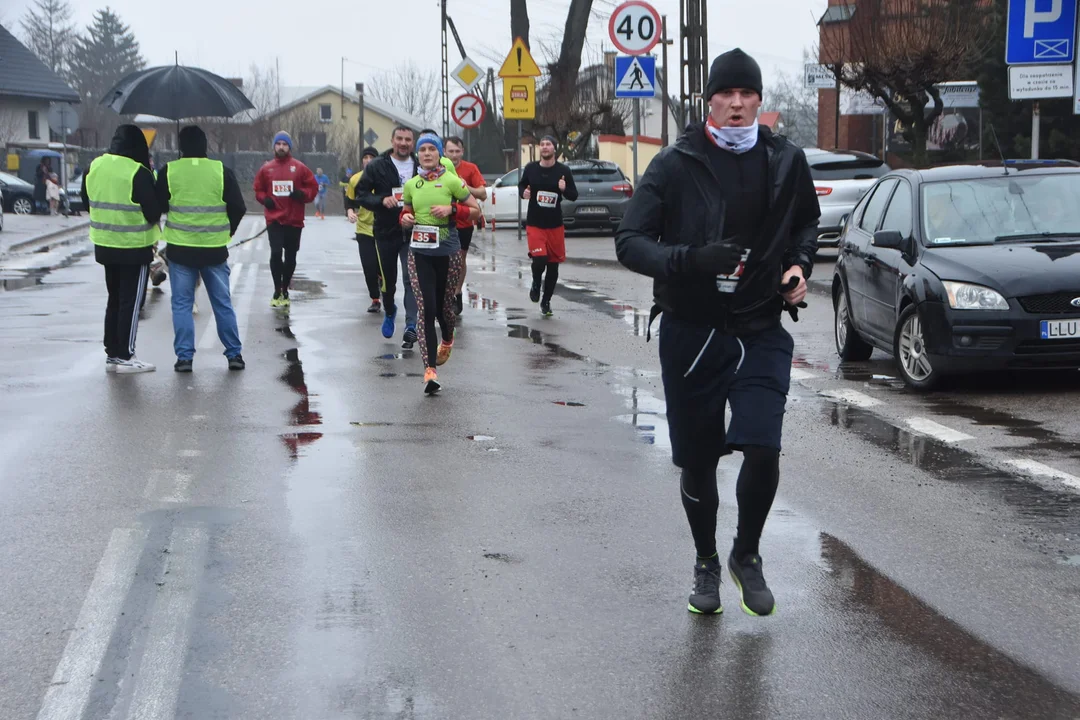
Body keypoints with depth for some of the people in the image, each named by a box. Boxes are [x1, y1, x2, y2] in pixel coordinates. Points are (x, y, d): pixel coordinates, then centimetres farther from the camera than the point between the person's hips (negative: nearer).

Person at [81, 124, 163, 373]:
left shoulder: (94, 167, 2)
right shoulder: (139, 173, -18)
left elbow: (87, 203, 12)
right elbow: (153, 212, -16)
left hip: (104, 245, 6)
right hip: (135, 249, -6)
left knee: (114, 300, 17)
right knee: (131, 302, 2)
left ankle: (112, 354, 20)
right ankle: (125, 357, 3)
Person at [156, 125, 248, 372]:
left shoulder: (168, 172, -4)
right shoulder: (221, 171, -3)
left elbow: (157, 207, 4)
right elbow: (238, 208, 0)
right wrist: (227, 231, 16)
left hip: (180, 249, -1)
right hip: (214, 249, 1)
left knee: (182, 303, 7)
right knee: (222, 303, 10)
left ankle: (184, 356, 3)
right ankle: (234, 354, 13)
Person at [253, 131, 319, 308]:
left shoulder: (299, 167, 1)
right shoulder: (266, 168, 5)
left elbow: (313, 187, 4)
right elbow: (258, 189, 15)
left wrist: (302, 194, -14)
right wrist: (264, 199, -4)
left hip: (294, 220, 0)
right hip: (274, 219, 0)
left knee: (290, 257, 8)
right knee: (276, 253, -12)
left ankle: (285, 290, 23)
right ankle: (277, 291, 1)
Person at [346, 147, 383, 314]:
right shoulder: (355, 179, 0)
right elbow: (349, 200, 10)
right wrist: (350, 211, -9)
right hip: (364, 229, 2)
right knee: (369, 267, -2)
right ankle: (375, 300, 10)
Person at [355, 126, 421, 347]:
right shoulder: (376, 166, 0)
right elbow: (361, 194, -1)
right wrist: (382, 200, -18)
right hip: (386, 231, 1)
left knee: (411, 279, -10)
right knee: (388, 278, 13)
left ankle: (411, 326, -11)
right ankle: (389, 312, 41)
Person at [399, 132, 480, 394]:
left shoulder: (451, 181, -3)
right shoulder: (411, 185, 8)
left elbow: (475, 210, 1)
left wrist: (452, 209, -15)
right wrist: (406, 219, -1)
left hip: (448, 252, -2)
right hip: (419, 253, 2)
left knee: (444, 306, 10)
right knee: (425, 309, -10)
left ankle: (447, 340, 47)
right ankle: (430, 370, -12)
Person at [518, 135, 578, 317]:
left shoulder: (563, 171, -4)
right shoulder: (531, 168, -2)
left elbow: (574, 196, 1)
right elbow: (521, 184, 15)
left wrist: (564, 189, -20)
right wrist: (523, 192, -7)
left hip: (555, 225, 1)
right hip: (534, 224, -1)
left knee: (553, 265, 8)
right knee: (539, 259, -19)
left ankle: (546, 301, 26)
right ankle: (536, 283, 16)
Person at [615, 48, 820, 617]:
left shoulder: (785, 161, 3)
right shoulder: (676, 165, -6)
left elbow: (807, 222, 23)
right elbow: (630, 241, -9)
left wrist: (799, 263, 2)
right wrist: (689, 259, -26)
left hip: (761, 331, 1)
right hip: (690, 331, -1)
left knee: (763, 448, -14)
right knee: (697, 461, 8)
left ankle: (746, 555, 14)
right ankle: (706, 565, 33)